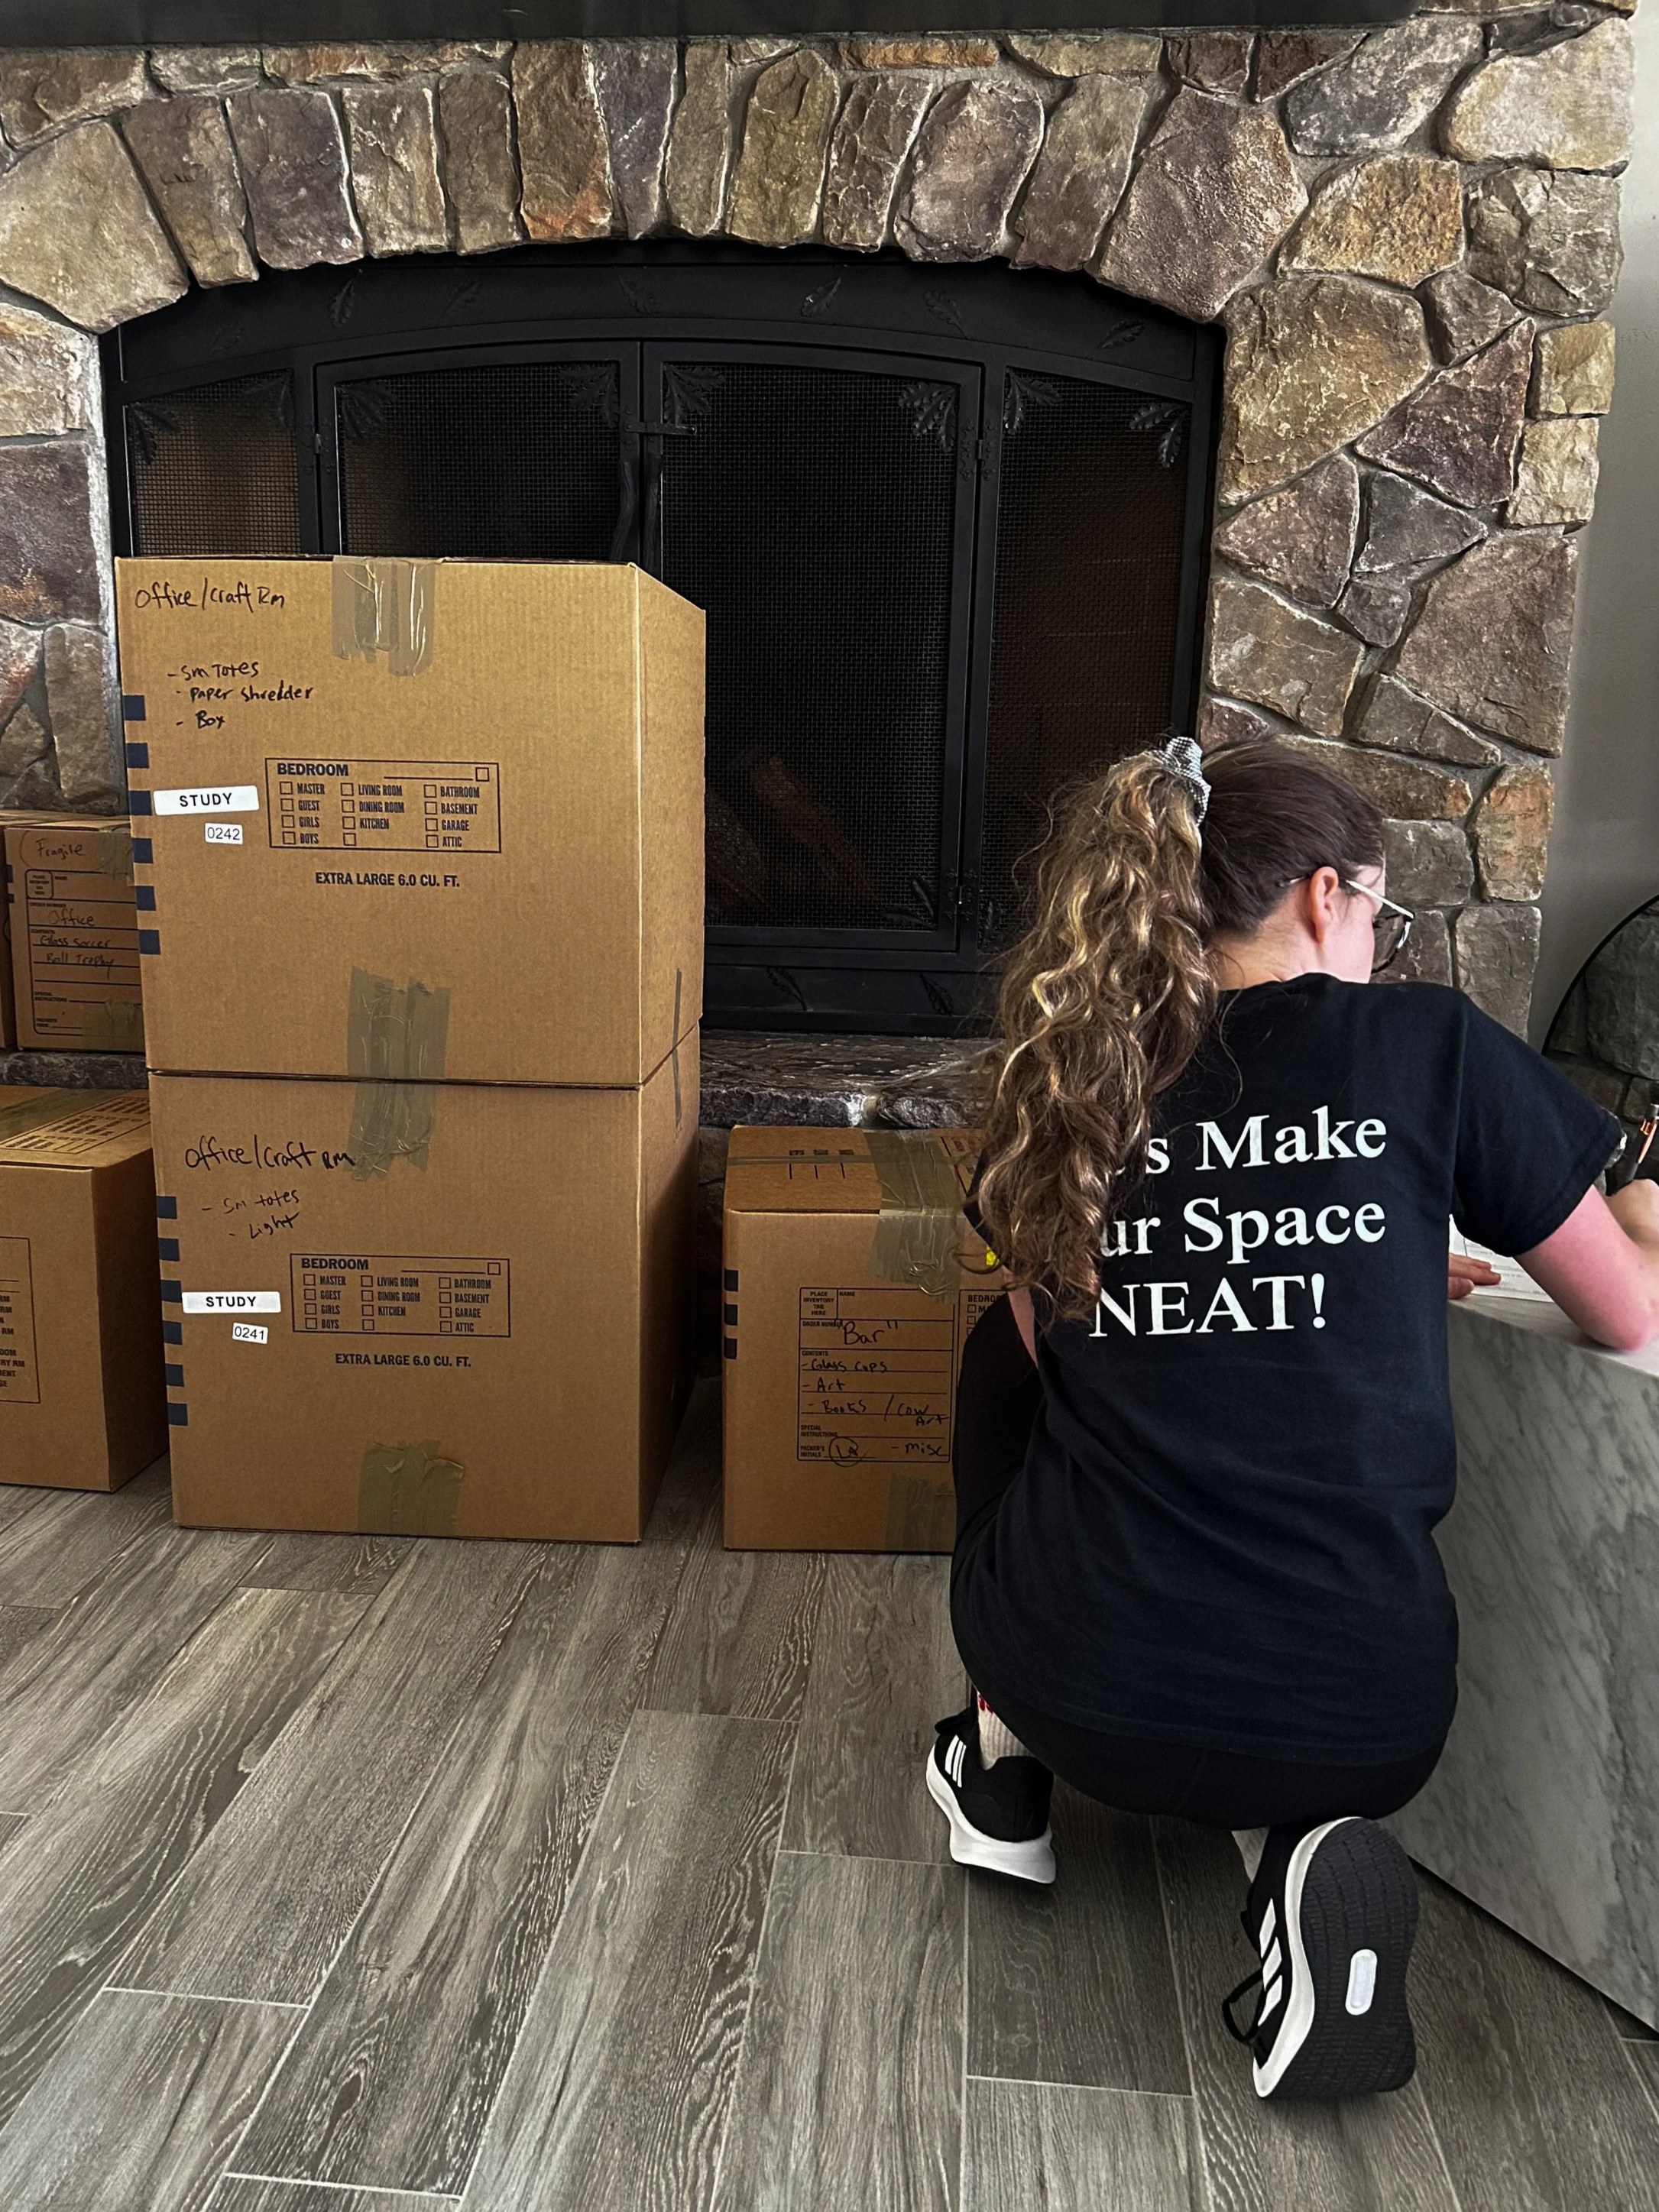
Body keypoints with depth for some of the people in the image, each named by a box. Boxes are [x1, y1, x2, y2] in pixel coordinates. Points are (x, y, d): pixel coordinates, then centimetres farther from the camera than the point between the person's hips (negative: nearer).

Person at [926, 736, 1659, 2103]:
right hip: (1358, 1725, 0)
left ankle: (1004, 1761, 23)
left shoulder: (1074, 1081, 2)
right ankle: (1295, 1842, 4)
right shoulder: (1432, 1047, -6)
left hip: (1080, 1694, 1)